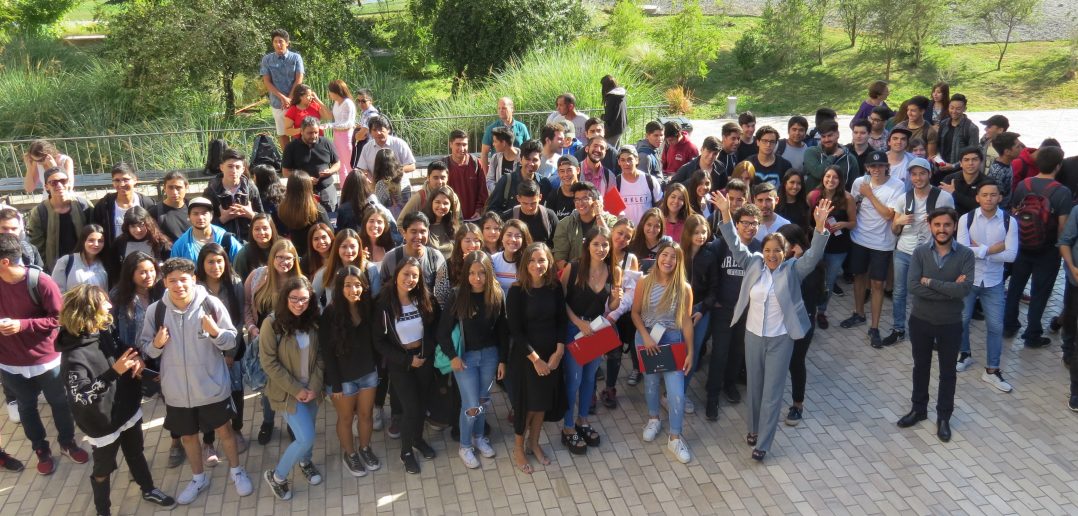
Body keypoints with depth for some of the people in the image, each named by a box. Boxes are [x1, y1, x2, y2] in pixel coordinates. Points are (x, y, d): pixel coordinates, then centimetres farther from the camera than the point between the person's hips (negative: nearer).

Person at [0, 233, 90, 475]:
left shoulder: (40, 282, -21)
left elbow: (59, 318, -17)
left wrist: (23, 325, -26)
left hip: (45, 359, -3)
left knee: (59, 403, 16)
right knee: (26, 407, 18)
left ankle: (67, 443, 38)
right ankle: (41, 450, 38)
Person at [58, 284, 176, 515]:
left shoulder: (104, 331, -7)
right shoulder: (73, 355, -29)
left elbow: (121, 351, 12)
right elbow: (81, 396, -35)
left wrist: (137, 359, -10)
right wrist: (114, 372, -42)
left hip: (128, 411, 7)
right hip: (103, 422, -6)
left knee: (136, 454, 28)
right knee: (103, 469, 18)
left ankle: (148, 489, 51)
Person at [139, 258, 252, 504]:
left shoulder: (211, 304, -14)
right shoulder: (155, 310, -9)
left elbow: (232, 341, -8)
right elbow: (145, 348, 1)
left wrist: (215, 331, -28)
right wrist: (157, 344, -20)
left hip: (212, 386, -2)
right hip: (177, 390, 2)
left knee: (224, 430, 16)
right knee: (187, 436, 20)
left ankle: (236, 470, 40)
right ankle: (198, 478, 43)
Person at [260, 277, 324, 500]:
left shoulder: (313, 322, -5)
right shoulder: (272, 324, -19)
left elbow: (320, 356, 1)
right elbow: (269, 363, -16)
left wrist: (314, 386, -9)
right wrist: (296, 389, -15)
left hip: (311, 389, 5)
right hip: (287, 391, -5)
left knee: (308, 432, 19)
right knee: (305, 437, -9)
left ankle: (305, 462, 50)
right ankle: (276, 476, 15)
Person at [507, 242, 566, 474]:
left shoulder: (555, 287, -4)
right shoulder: (517, 291, -16)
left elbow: (562, 321, 2)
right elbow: (515, 330, -15)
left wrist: (558, 352, -8)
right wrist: (535, 358, -15)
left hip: (552, 354, 4)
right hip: (526, 356, -4)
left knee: (545, 399, 15)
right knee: (527, 400, 5)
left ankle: (534, 442, 36)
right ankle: (518, 448, 26)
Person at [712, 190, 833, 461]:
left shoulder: (793, 269, -7)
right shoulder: (754, 263, 0)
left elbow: (814, 255, -20)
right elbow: (735, 244, -3)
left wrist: (820, 226, -35)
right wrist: (726, 214, -14)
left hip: (781, 339, -3)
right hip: (753, 335, 3)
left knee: (772, 392, 2)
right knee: (754, 386, 17)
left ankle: (763, 443, 10)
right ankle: (754, 428, 37)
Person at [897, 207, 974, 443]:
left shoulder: (965, 255, -12)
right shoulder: (920, 252, -9)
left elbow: (965, 289, -24)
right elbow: (913, 287, -20)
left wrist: (930, 282, -20)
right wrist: (950, 289, -22)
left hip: (950, 324, -1)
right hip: (920, 320, 1)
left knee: (947, 372, 13)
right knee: (920, 367, 18)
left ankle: (943, 417, 29)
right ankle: (918, 408, 37)